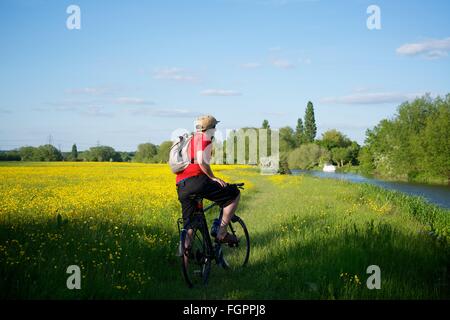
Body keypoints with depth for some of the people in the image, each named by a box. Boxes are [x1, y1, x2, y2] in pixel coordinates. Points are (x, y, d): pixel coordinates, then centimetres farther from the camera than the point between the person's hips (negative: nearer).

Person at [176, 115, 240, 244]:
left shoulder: (188, 140, 30)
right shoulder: (204, 138, 3)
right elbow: (202, 162, -14)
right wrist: (214, 178, -7)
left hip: (182, 188, 9)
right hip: (197, 181, -9)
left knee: (189, 226, 14)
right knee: (234, 194, 2)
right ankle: (222, 233, -3)